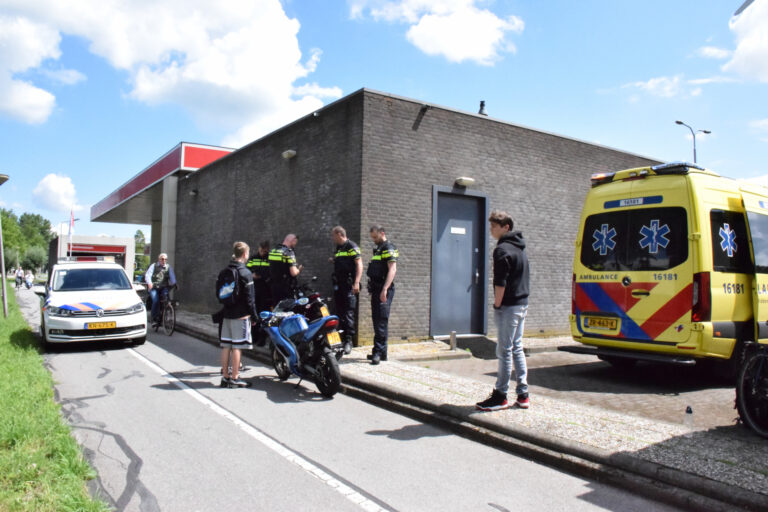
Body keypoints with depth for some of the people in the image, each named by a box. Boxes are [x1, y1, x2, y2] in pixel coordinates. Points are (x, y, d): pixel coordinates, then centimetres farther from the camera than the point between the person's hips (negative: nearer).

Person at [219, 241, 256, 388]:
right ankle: (234, 379, 2)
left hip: (226, 314, 7)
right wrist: (254, 315, -5)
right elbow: (249, 297, -12)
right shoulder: (245, 273, -12)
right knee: (237, 347, -3)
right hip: (241, 315, -7)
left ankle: (225, 376, 16)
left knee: (226, 346, 9)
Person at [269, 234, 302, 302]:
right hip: (287, 288, -8)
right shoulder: (289, 253, -14)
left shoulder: (272, 251, 10)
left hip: (273, 287, 8)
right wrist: (299, 269, 0)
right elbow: (294, 273, -21)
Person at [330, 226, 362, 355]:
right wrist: (334, 260, 14)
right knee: (339, 313, 8)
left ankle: (349, 340, -12)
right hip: (338, 285, 9)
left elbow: (359, 264, -13)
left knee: (349, 313, -12)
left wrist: (356, 283, -21)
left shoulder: (352, 246, -5)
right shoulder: (338, 248, 21)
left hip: (349, 285, -8)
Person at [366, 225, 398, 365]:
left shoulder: (389, 248, -8)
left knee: (381, 321, -11)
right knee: (377, 320, 11)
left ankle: (379, 352, -10)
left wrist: (385, 289, -27)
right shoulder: (378, 248, 21)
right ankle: (380, 352, 17)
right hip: (376, 290, 10)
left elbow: (392, 269, -19)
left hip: (384, 290, -10)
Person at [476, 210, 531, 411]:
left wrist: (497, 305, -12)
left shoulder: (502, 249, -14)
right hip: (522, 305, 10)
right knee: (517, 348, 14)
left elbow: (500, 282, -20)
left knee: (504, 351, -3)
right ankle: (522, 396, 18)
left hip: (508, 307, -10)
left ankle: (500, 396, 5)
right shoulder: (519, 248, 16)